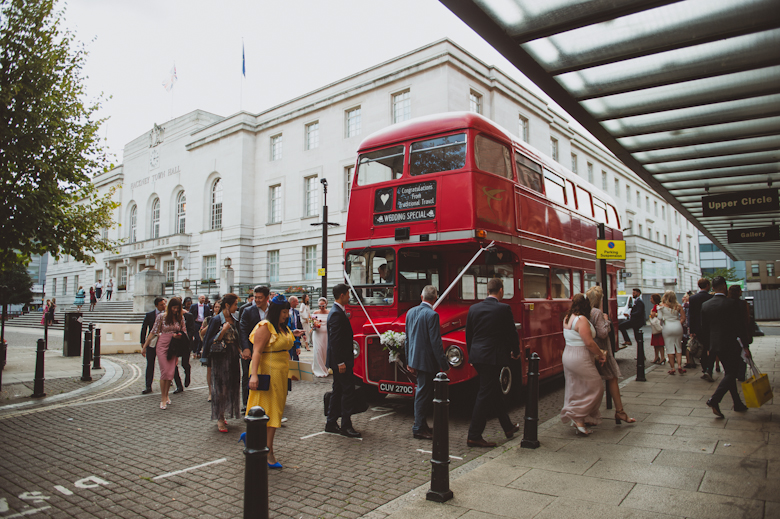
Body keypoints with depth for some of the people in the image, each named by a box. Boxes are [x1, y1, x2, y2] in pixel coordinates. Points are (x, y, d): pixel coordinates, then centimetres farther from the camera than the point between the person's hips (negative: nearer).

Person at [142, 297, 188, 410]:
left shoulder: (180, 317, 4)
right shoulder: (161, 317, -3)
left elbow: (184, 333, 10)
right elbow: (153, 332, 1)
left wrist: (178, 335, -13)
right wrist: (144, 347, 2)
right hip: (162, 345, -2)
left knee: (171, 372, 1)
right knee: (164, 372, -8)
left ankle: (166, 395, 19)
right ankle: (163, 398, 2)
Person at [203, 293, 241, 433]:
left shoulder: (234, 318, 8)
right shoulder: (216, 320, -11)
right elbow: (211, 341, -13)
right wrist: (223, 331, -23)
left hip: (233, 357, 6)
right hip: (221, 357, -6)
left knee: (232, 386, 9)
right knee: (221, 387, -1)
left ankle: (223, 415, 23)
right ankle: (219, 419, 8)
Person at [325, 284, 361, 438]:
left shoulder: (337, 312, 14)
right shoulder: (337, 314, -18)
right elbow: (335, 340, -23)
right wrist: (341, 362, -23)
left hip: (339, 360, 11)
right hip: (340, 360, -11)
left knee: (338, 391, 15)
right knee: (348, 391, -5)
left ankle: (331, 423, 23)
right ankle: (346, 426, 2)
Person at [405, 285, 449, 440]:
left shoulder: (411, 312, 6)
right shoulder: (432, 315, -17)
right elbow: (436, 343, -19)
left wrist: (409, 362, 19)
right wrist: (444, 365, -13)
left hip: (415, 359, 8)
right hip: (427, 360, -8)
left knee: (421, 391, 18)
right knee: (423, 394, 1)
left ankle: (421, 425, 28)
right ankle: (418, 428, 10)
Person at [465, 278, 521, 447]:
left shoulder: (474, 308, 5)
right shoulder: (504, 309, -10)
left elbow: (468, 334, 11)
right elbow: (512, 333, -4)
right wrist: (516, 352, 14)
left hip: (477, 356, 7)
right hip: (493, 357, -7)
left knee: (495, 391, 20)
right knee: (485, 395, 0)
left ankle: (508, 427, 37)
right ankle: (474, 436, 4)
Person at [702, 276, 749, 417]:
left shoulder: (705, 305, 4)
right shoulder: (732, 304, -12)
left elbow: (704, 328, 10)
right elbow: (740, 326, -12)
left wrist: (709, 346, 18)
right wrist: (745, 346, -5)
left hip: (716, 345, 6)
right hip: (731, 344, -6)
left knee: (730, 373, 17)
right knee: (731, 373, 0)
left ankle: (738, 404, 23)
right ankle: (714, 399, -15)